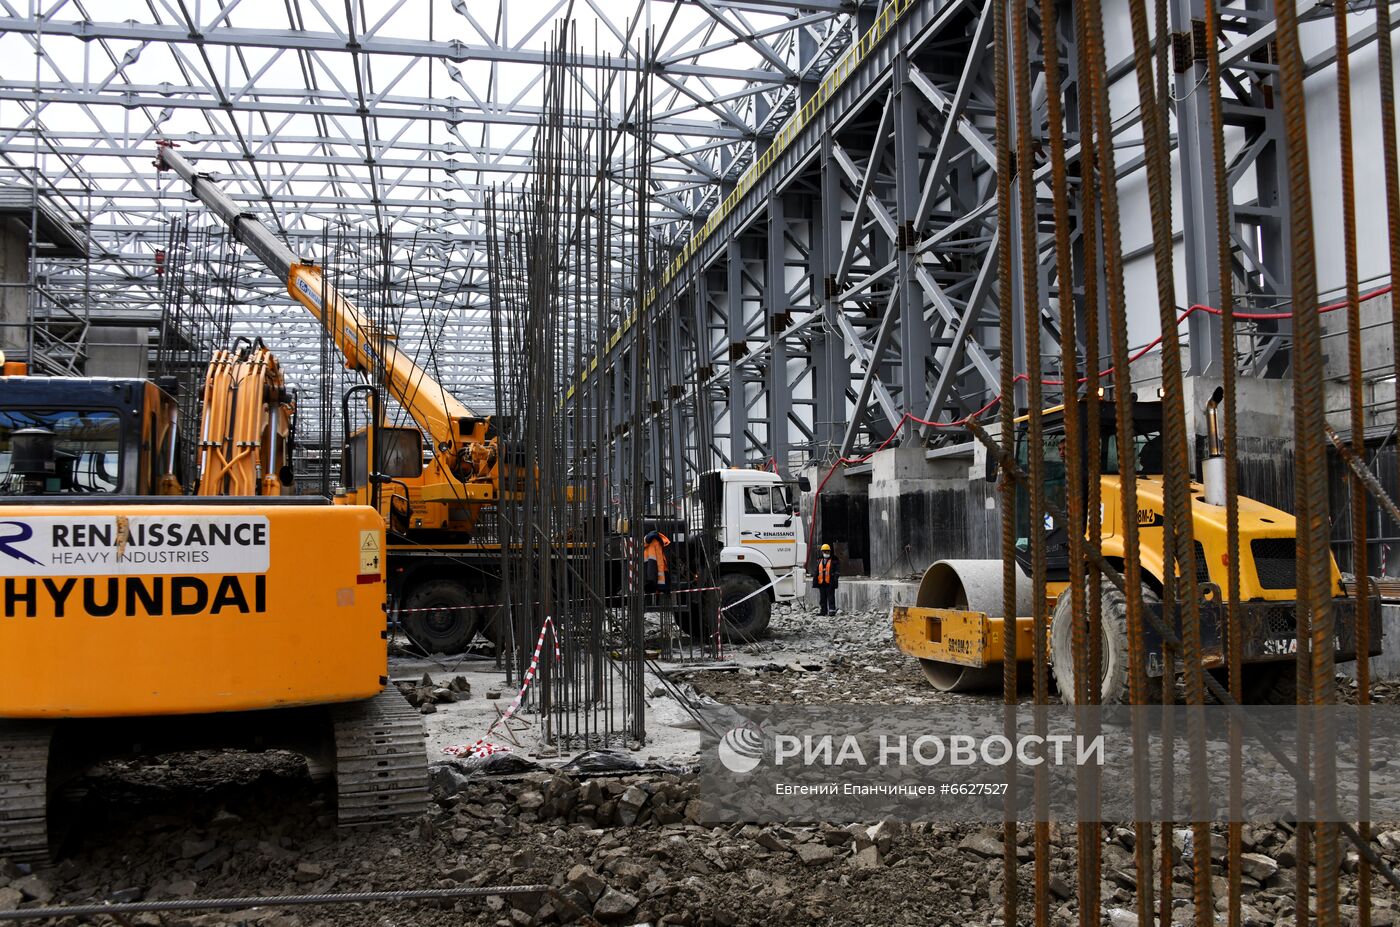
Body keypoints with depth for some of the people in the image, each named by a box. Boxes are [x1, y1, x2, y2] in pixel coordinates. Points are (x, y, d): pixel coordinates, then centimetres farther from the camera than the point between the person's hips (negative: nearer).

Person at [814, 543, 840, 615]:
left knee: (831, 597, -6)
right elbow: (816, 572, 20)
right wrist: (815, 582, 15)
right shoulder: (819, 561, 18)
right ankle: (823, 611, 15)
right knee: (823, 598, 9)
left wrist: (835, 578, -16)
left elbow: (837, 571, -3)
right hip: (821, 583, 6)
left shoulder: (834, 561, 2)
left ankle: (832, 610, -5)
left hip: (830, 583, -5)